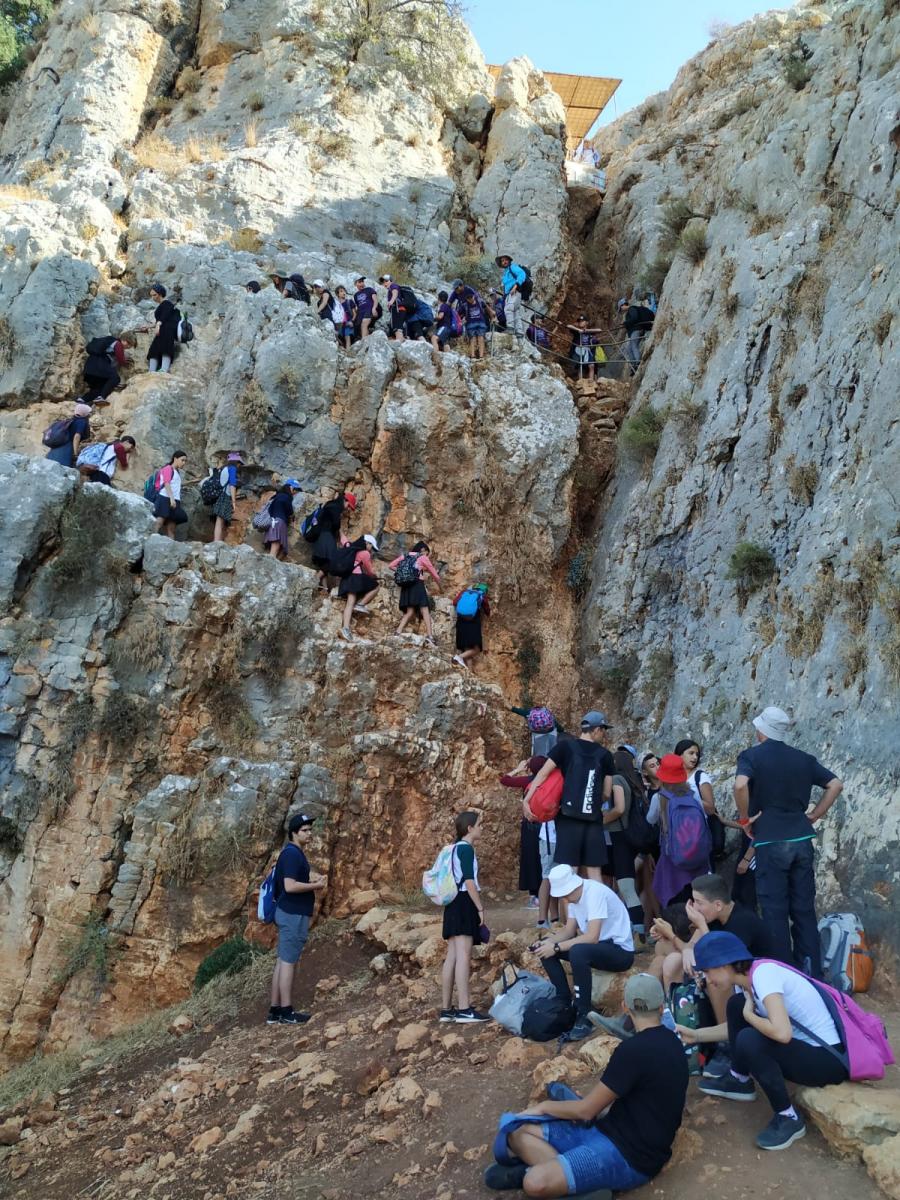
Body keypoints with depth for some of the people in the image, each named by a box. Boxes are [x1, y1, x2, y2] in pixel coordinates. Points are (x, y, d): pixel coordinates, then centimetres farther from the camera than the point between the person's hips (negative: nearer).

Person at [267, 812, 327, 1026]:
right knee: (289, 962, -5)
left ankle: (275, 1011, 15)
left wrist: (313, 880, 7)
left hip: (290, 913, 10)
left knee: (283, 961, 11)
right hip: (293, 915, -10)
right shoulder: (292, 854, -17)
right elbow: (290, 886, -25)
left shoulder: (294, 853, 15)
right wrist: (315, 885, -15)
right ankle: (286, 1012, 1)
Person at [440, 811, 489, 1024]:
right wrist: (480, 908, -14)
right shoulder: (466, 848, -10)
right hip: (464, 903, -10)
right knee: (463, 956, -13)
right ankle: (464, 1009, -17)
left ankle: (446, 1009, 9)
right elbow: (469, 881, -17)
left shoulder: (455, 847, 19)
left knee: (452, 957, 8)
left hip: (454, 903, 10)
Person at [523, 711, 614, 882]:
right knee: (594, 873, 7)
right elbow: (607, 794, 9)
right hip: (593, 819, 1)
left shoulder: (566, 745, 3)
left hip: (569, 817, -1)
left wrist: (526, 800, -4)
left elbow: (543, 773, -4)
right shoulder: (605, 755, 7)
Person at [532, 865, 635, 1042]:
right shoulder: (573, 894, 1)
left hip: (620, 951, -9)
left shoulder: (595, 892, -25)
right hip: (597, 945, 9)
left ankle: (584, 1018, -23)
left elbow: (592, 937, -31)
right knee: (546, 948, -2)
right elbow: (569, 930, 7)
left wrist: (557, 947, -27)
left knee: (578, 951, -36)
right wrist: (548, 940, -12)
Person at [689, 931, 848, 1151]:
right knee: (735, 1005, 6)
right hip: (802, 1046, 9)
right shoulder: (745, 980, 3)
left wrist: (748, 1014, -17)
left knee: (749, 1041, -27)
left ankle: (789, 1118, -7)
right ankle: (739, 1081, 23)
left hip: (828, 1058, -9)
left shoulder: (764, 974, -24)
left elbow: (782, 1033, -36)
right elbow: (737, 1025, 20)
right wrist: (696, 1035, 16)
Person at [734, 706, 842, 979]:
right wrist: (814, 816, 12)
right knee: (804, 910, 11)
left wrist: (744, 818, -9)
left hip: (770, 842, -5)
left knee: (775, 912, 2)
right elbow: (836, 784, 9)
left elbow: (740, 785, -23)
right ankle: (811, 975, 16)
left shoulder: (751, 755, -4)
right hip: (802, 840, 5)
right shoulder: (803, 758, 12)